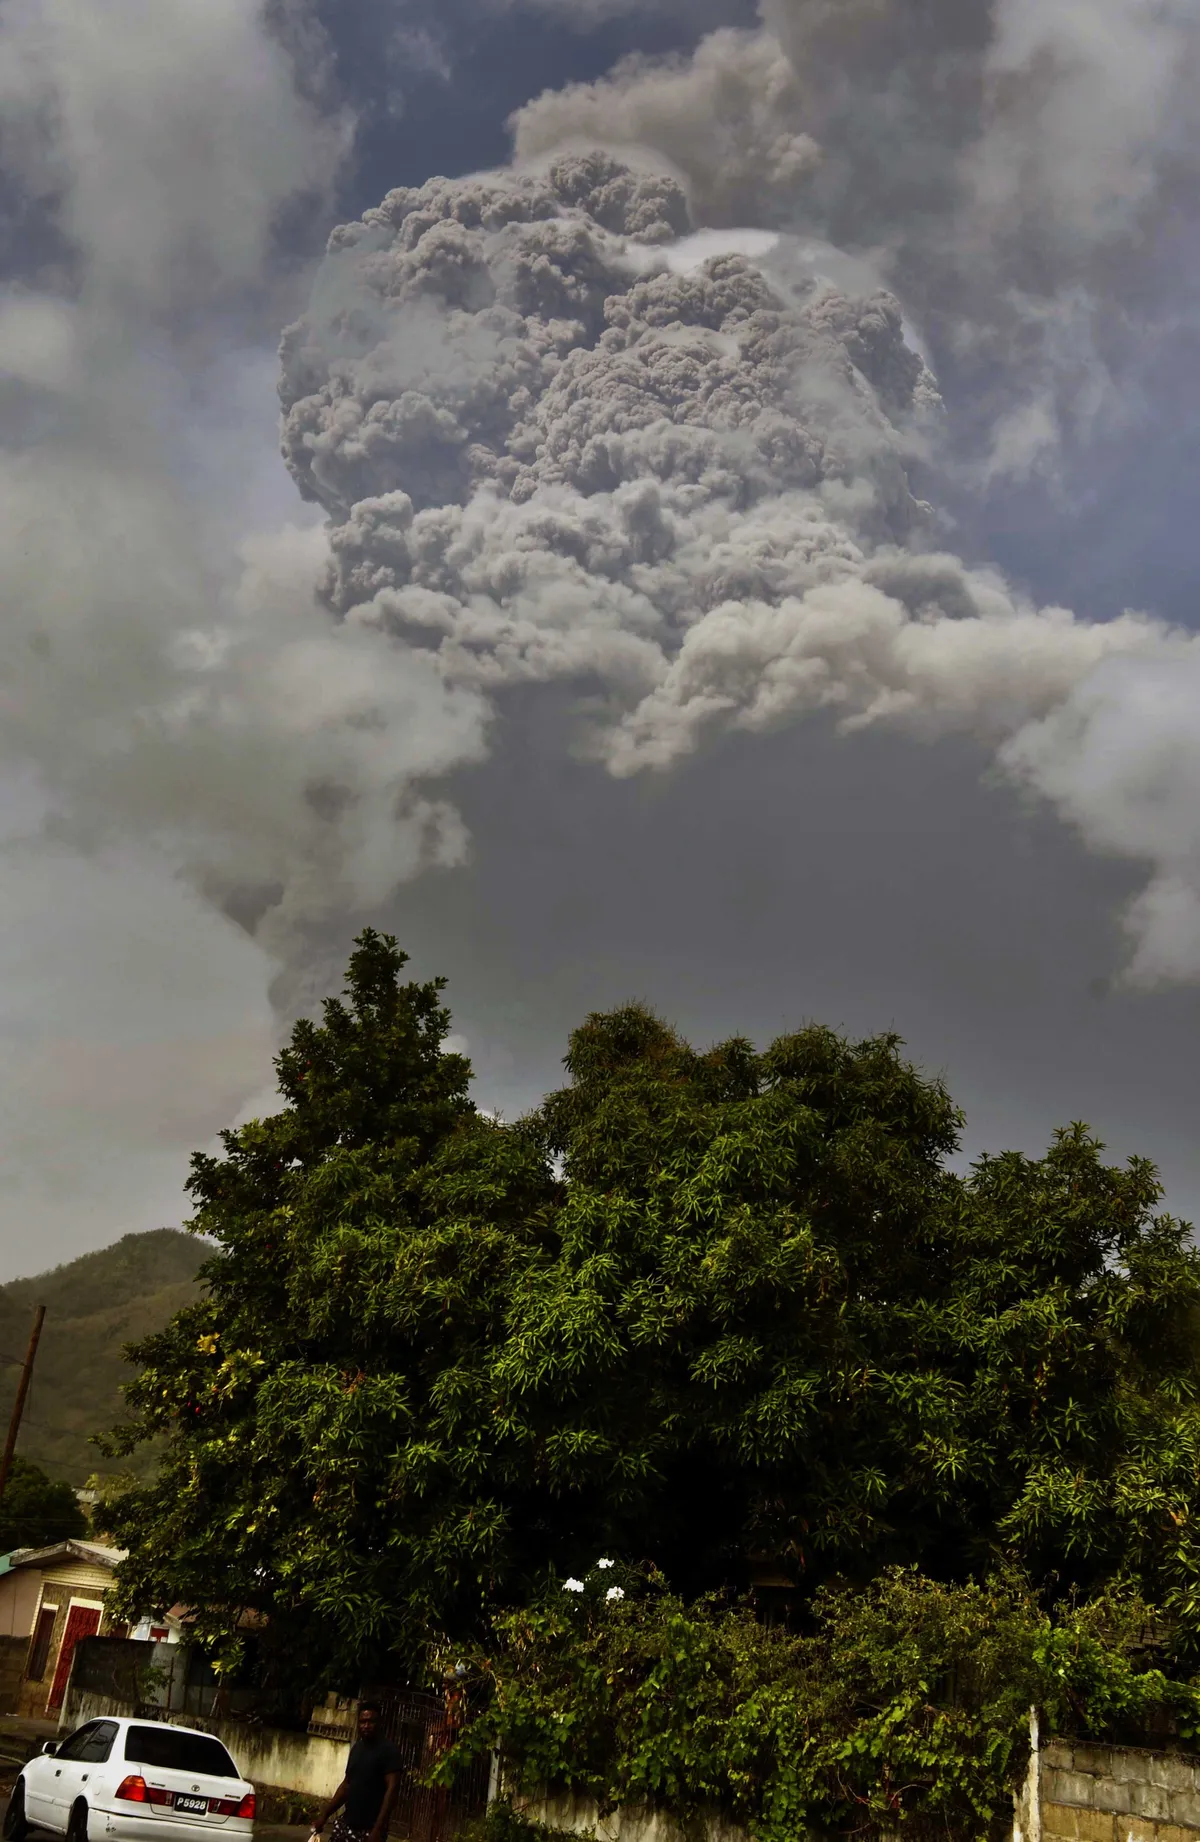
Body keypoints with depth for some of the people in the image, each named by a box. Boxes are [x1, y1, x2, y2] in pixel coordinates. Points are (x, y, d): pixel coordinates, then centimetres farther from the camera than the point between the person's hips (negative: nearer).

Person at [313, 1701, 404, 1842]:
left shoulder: (390, 1751, -10)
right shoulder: (356, 1748, 14)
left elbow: (392, 1789, -17)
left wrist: (378, 1829, -23)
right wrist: (324, 1815, 16)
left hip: (369, 1829, -8)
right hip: (345, 1823, 8)